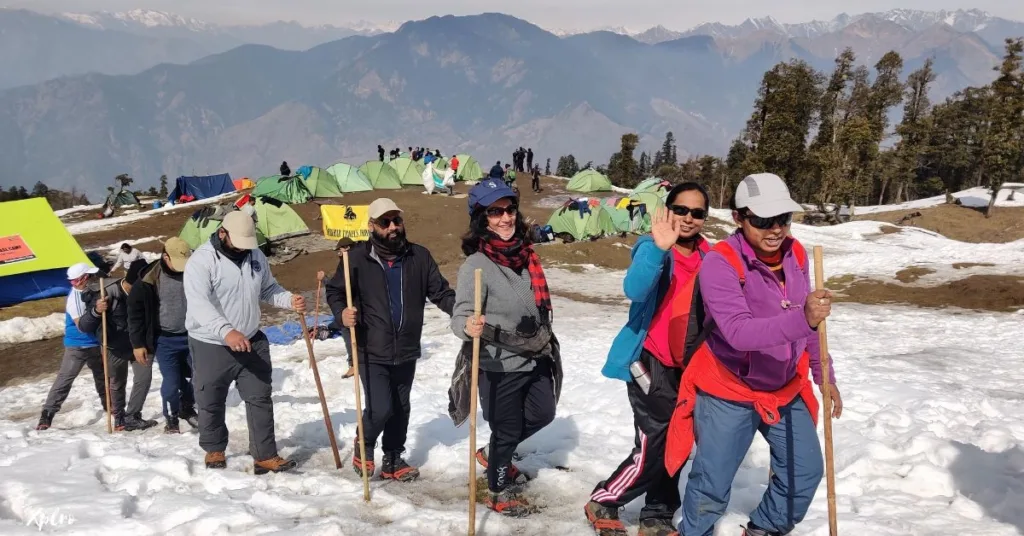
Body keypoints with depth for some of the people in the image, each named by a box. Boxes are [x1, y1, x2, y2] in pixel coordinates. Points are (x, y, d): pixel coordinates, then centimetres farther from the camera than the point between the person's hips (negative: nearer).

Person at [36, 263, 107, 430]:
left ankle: (108, 406, 37)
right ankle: (47, 415, -6)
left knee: (102, 375, 20)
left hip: (94, 343, 8)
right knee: (64, 379, -9)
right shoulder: (75, 298, -24)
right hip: (77, 346, -8)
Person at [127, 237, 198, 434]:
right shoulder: (149, 279, -15)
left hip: (192, 336, 3)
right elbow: (135, 311, -7)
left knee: (196, 377, 11)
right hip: (165, 340, -3)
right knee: (171, 382, -2)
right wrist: (138, 344, -7)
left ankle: (187, 409, 37)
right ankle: (171, 418, 21)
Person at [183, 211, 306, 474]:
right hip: (211, 345, -4)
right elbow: (199, 304, -33)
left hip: (252, 342, 4)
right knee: (211, 403, 12)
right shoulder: (201, 260, -20)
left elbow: (268, 289, 11)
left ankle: (265, 456, 10)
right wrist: (226, 331, -47)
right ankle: (214, 449, 34)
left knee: (260, 398, 4)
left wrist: (290, 300, -11)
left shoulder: (255, 255, 0)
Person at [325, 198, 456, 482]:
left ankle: (393, 461, 35)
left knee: (401, 408, 16)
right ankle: (364, 444, 23)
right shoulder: (357, 257, -10)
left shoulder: (419, 256, -2)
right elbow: (334, 291, 0)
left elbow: (440, 291, 1)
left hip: (406, 352, 4)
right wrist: (342, 313, -20)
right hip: (371, 352, -4)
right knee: (381, 408, -10)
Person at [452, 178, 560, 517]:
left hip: (536, 359, 7)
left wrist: (547, 342, 22)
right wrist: (469, 327, -48)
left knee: (542, 415, 22)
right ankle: (499, 492, 35)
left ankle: (493, 453, 46)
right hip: (500, 366, -7)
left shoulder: (524, 253, -1)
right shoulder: (476, 265, -21)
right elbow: (460, 316, -25)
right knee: (507, 429, 9)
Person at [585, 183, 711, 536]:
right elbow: (634, 289, -32)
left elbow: (710, 311, 15)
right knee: (653, 448, -8)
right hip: (651, 361, -6)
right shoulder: (653, 247, -12)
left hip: (687, 365, 6)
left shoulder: (707, 257, 5)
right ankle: (602, 503, 13)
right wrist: (659, 248, -45)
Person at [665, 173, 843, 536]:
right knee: (712, 486, 0)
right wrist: (802, 319, -50)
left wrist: (824, 376, 13)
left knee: (805, 471, 11)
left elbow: (806, 324, 10)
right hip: (728, 392, -6)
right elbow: (739, 332, -38)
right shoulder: (719, 263, -25)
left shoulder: (796, 255, -4)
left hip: (786, 390, 6)